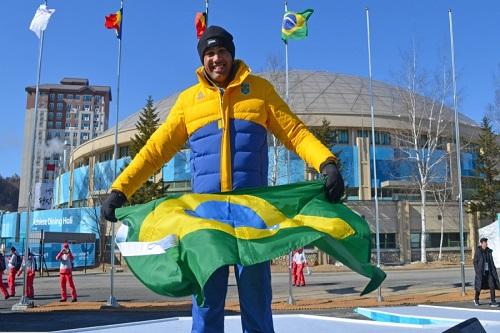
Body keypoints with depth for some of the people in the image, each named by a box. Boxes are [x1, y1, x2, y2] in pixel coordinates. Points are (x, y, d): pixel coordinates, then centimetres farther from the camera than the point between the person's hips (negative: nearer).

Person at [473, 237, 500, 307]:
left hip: (489, 271, 4)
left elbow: (491, 262, 13)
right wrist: (477, 272, -12)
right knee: (479, 286, 7)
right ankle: (476, 300, 28)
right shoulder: (478, 252, -7)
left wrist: (494, 271, 7)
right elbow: (475, 262, -5)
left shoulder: (489, 251, 6)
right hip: (481, 272, -4)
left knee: (492, 286, -7)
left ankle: (492, 302, -2)